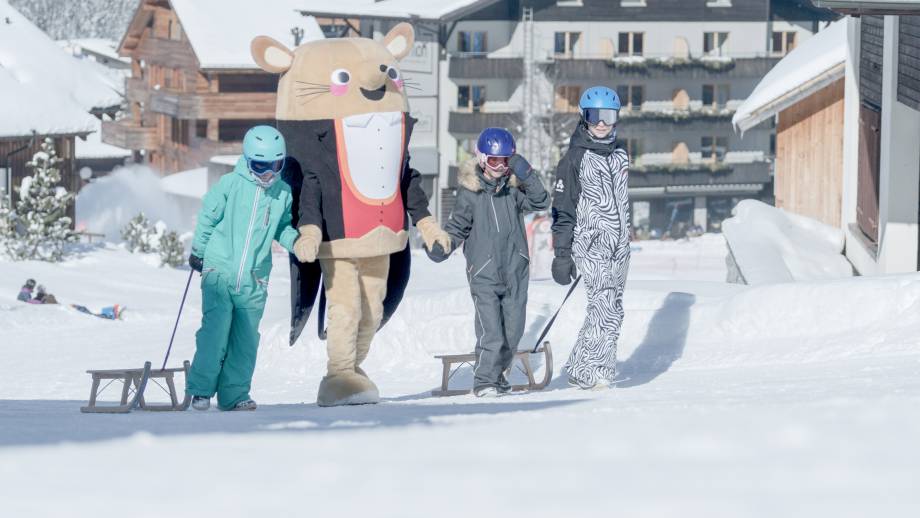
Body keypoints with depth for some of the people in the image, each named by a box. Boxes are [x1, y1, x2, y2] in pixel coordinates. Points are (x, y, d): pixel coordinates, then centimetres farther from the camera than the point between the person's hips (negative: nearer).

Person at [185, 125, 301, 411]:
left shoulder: (284, 194, 5)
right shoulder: (230, 185, -5)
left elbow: (283, 227, 18)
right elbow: (207, 218, 4)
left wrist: (294, 240, -2)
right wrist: (197, 252, 9)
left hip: (254, 280, 3)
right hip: (219, 270, -3)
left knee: (246, 337, 3)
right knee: (216, 328, -12)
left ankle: (234, 393, 10)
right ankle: (200, 388, -4)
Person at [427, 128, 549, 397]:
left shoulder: (514, 187, 4)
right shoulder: (470, 192, -2)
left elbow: (541, 202, -7)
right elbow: (458, 226, 5)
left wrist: (525, 173, -15)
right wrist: (442, 247, -11)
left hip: (515, 270, 4)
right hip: (483, 271, -4)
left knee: (513, 328, 10)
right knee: (491, 330, -14)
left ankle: (497, 373, 27)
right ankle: (484, 380, -8)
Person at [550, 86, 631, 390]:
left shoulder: (619, 155, 15)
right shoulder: (575, 159, -5)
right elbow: (563, 209, -6)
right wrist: (562, 253, -10)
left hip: (619, 246, 7)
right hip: (591, 244, -7)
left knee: (612, 311, 6)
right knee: (605, 307, -18)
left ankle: (580, 368, 14)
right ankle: (593, 371, -14)